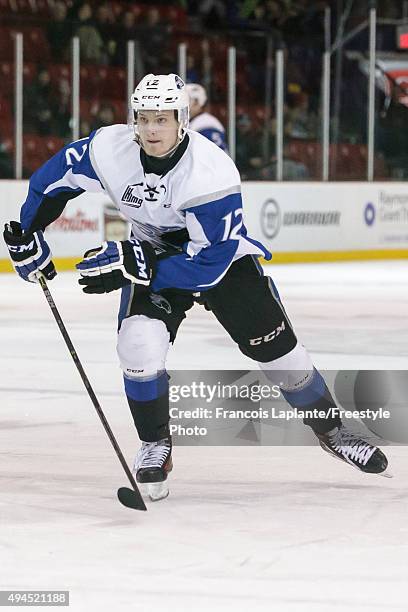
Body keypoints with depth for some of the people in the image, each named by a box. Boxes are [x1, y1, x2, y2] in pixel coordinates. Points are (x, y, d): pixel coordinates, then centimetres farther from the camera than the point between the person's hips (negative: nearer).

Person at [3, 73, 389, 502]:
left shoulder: (212, 173, -35)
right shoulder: (109, 149, -24)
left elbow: (209, 262, -34)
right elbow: (55, 176, -5)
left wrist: (131, 266, -37)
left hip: (222, 256, -2)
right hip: (152, 254, 2)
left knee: (277, 349, -1)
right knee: (139, 346, -23)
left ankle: (330, 429, 25)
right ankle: (155, 448, -1)